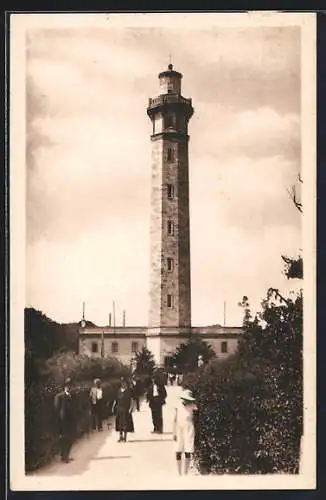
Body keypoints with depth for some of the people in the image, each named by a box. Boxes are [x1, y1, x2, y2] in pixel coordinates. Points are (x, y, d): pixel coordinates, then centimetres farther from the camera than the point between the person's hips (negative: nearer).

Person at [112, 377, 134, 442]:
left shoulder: (129, 390, -3)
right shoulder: (119, 390, 9)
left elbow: (131, 399, -6)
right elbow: (116, 399, 10)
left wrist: (131, 407, -14)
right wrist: (114, 406, 1)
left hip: (126, 408, -4)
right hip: (119, 408, 4)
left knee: (125, 422, -2)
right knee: (119, 422, 8)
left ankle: (124, 437, 5)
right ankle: (120, 437, 18)